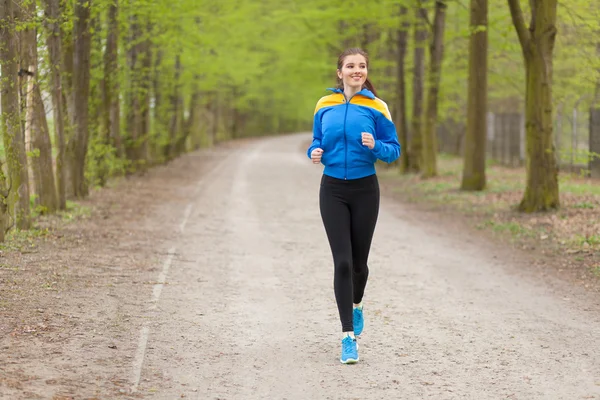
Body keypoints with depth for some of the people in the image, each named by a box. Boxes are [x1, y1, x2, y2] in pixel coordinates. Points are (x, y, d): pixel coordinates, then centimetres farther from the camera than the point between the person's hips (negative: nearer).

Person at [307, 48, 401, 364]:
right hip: (333, 190, 1)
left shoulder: (376, 107, -4)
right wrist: (315, 153, -8)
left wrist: (375, 146, -21)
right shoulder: (325, 106, 3)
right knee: (342, 262, -8)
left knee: (358, 261, 10)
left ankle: (356, 306, 44)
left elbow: (394, 150, -1)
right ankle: (349, 337, -5)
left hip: (365, 190, 0)